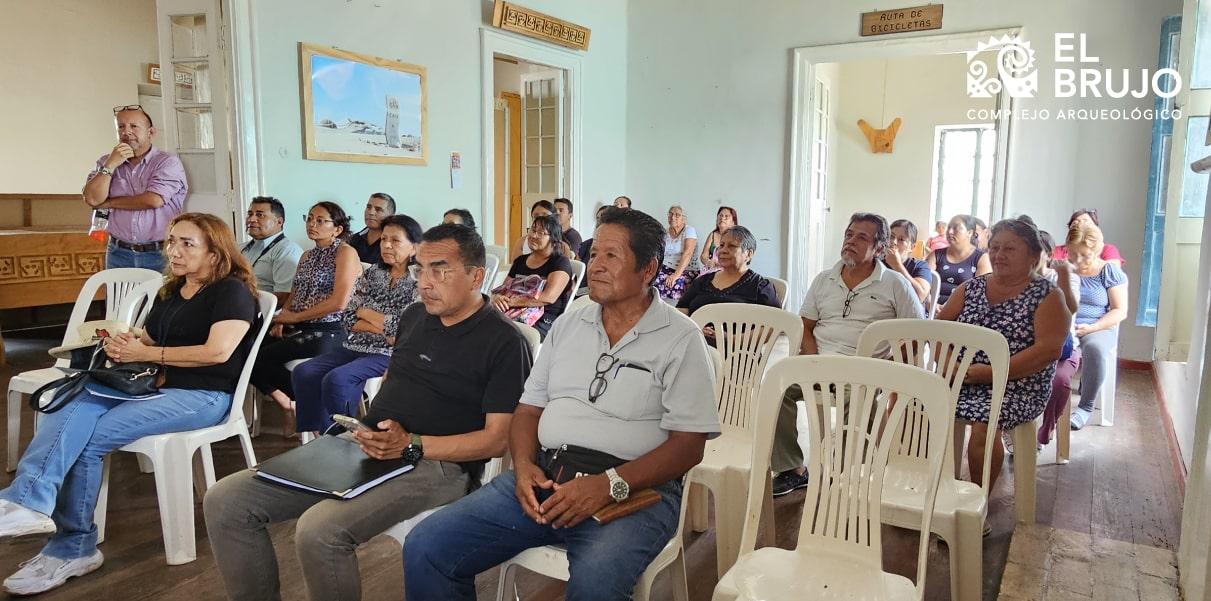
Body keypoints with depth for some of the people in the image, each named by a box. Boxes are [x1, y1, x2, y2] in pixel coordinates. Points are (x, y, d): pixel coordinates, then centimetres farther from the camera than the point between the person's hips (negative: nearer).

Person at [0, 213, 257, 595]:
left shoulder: (232, 291, -6)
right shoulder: (170, 292, 22)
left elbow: (218, 352, -19)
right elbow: (146, 340, 24)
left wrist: (146, 354, -12)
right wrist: (123, 344, -1)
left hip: (204, 395, -8)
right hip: (154, 384, 8)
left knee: (88, 438, -23)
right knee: (71, 405, -22)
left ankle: (70, 548, -15)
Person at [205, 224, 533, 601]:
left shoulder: (503, 341, -7)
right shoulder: (414, 316, 16)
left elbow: (498, 438, -12)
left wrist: (412, 443, -19)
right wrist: (367, 425, 8)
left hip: (436, 463, -7)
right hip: (369, 448, 8)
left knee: (319, 530, -32)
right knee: (225, 502, -4)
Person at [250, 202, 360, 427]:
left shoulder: (346, 252, -6)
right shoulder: (307, 256, 20)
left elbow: (339, 301, -16)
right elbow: (293, 296, 17)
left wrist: (295, 317, -10)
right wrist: (281, 320, -4)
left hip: (326, 332, -7)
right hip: (295, 329, 8)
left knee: (264, 357, -20)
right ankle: (289, 406, -2)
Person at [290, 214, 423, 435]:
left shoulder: (418, 284, -5)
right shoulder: (371, 274, 13)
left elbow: (402, 328, -14)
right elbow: (349, 320, 7)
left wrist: (365, 312, -1)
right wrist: (383, 329, -10)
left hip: (388, 354, -7)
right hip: (356, 347, 7)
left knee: (336, 379, -28)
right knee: (303, 373, -13)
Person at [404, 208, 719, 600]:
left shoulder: (681, 339, -1)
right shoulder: (567, 326, 16)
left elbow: (688, 445, -8)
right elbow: (529, 408, 17)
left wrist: (609, 485, -19)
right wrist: (524, 465, -4)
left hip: (635, 489, -5)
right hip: (544, 478, 5)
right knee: (424, 547, -10)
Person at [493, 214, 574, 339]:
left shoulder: (561, 263, 1)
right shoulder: (520, 261, 23)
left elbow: (549, 297, -14)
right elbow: (502, 289, 19)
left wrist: (511, 301, -17)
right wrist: (496, 297, -7)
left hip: (543, 322, -6)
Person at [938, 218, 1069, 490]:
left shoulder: (1047, 296, 1)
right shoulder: (970, 288, 15)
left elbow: (1049, 349, -12)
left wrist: (991, 372, -19)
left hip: (1017, 388, -4)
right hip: (959, 381, 4)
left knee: (982, 425, -34)